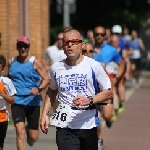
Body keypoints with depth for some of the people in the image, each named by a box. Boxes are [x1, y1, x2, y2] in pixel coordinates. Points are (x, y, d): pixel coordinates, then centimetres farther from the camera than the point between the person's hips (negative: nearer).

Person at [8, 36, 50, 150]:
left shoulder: (35, 62, -1)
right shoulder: (11, 62, 9)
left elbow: (47, 79, -3)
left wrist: (39, 89, -21)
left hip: (33, 101, -1)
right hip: (17, 101, 1)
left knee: (33, 137, 4)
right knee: (20, 129, -19)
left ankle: (29, 129, 42)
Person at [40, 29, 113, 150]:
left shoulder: (93, 66, -4)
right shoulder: (56, 68, 5)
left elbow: (108, 93, -1)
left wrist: (89, 100, -17)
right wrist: (45, 113, 12)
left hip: (88, 125, -1)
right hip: (64, 127, 1)